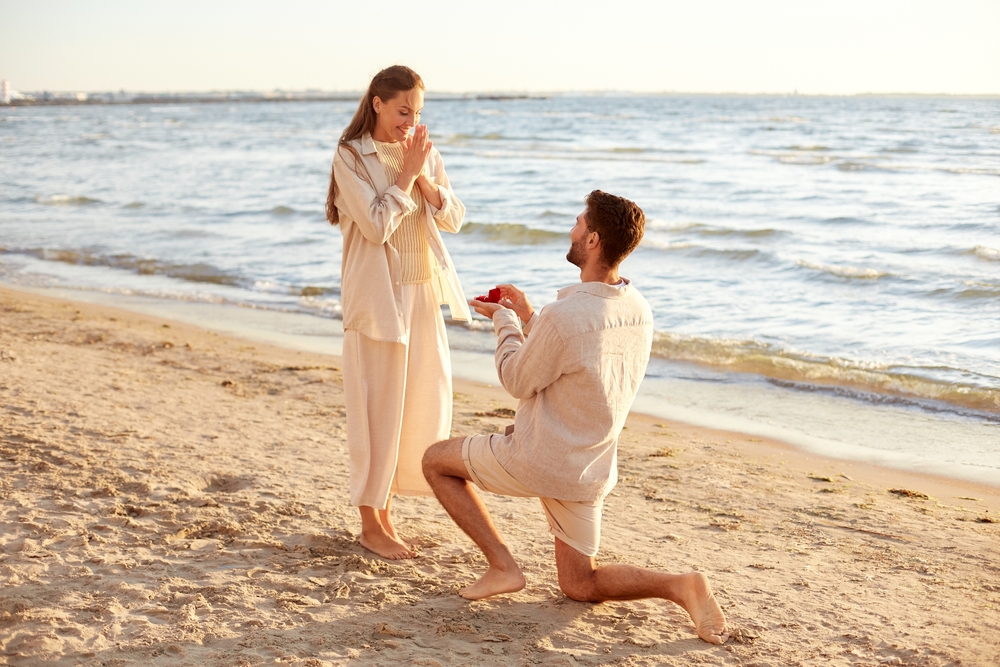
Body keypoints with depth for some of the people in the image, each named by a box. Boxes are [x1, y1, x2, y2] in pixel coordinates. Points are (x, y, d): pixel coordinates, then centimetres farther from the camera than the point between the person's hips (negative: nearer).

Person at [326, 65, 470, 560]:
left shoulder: (424, 153, 10)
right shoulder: (352, 156, -8)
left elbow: (454, 219, 4)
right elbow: (376, 225, -17)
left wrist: (425, 177, -9)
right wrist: (405, 173, -15)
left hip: (423, 292, 6)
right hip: (378, 294, -6)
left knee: (425, 397, 8)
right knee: (378, 403, -2)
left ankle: (382, 498, 24)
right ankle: (371, 524, 8)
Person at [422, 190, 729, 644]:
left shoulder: (565, 315, -27)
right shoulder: (639, 310, 0)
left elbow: (518, 381, -11)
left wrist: (504, 322, 4)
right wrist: (527, 316, 15)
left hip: (538, 461, -7)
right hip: (592, 471, 7)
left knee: (436, 461, 16)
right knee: (579, 585, 20)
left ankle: (502, 565, 5)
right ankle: (680, 586, -5)